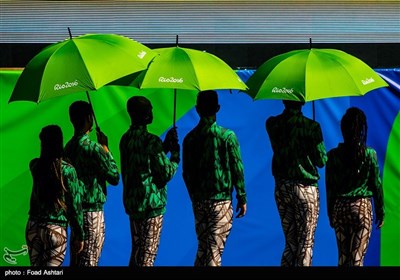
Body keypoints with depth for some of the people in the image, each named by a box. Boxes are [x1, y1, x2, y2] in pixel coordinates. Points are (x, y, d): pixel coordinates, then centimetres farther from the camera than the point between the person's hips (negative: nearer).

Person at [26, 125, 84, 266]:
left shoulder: (34, 165, 1)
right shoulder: (68, 170, -10)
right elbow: (75, 205, -7)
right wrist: (79, 236, 1)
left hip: (33, 226, 4)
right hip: (56, 229, -4)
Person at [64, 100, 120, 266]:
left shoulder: (69, 146, 7)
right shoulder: (92, 147, -17)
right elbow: (114, 177, -10)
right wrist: (105, 148, -3)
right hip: (92, 211, -8)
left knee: (76, 260, 14)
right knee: (89, 262, -2)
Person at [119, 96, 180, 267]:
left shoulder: (125, 139, 6)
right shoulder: (152, 141, -18)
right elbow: (166, 174, -14)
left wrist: (165, 146, 13)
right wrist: (175, 154, 1)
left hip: (131, 202, 8)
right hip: (151, 204, -8)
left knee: (136, 250, 18)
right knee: (148, 253, 1)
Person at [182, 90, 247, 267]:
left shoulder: (189, 138, 1)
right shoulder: (227, 136, -9)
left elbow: (186, 173, 7)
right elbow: (237, 169, -7)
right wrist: (242, 198, 3)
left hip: (198, 201, 4)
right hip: (221, 201, -4)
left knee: (202, 248, 15)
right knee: (215, 250, -1)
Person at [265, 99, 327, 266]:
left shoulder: (271, 124, 0)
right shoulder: (311, 127, -12)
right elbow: (321, 161, -6)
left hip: (281, 188, 5)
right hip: (305, 188, -4)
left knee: (290, 243, 14)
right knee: (306, 244, 2)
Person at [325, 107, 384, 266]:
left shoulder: (333, 155, -1)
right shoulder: (369, 154, -6)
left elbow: (329, 188, 3)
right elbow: (376, 185, -1)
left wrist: (331, 214, 12)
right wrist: (381, 212, 9)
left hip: (340, 207, 2)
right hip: (362, 207, -2)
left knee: (343, 257, 13)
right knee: (357, 258, -1)